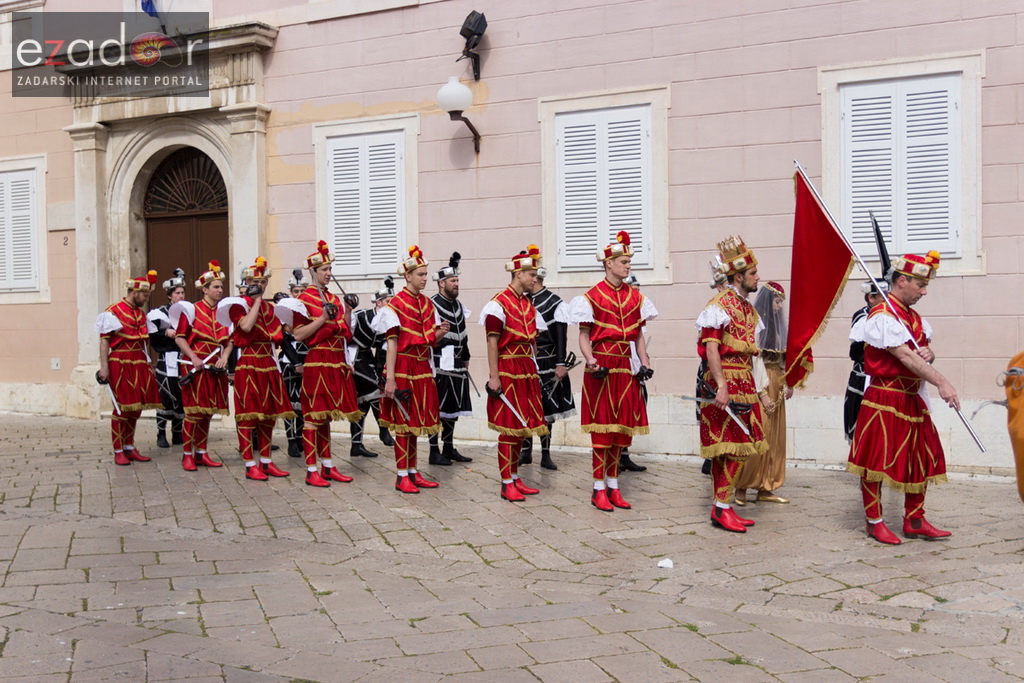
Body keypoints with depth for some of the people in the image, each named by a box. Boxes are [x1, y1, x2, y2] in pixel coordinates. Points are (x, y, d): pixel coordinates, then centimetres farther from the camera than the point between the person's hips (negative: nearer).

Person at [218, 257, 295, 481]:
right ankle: (250, 465, 0)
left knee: (270, 413, 9)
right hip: (248, 365, -7)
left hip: (268, 364, 7)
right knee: (248, 415, -5)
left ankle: (266, 462, 17)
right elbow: (246, 326, -23)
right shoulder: (238, 304, -4)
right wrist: (257, 300, -16)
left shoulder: (269, 307, 16)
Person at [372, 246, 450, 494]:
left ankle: (413, 473, 19)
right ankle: (402, 477, 4)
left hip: (422, 368, 7)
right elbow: (392, 342, -14)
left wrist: (441, 332, -7)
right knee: (403, 422, -2)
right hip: (404, 368, -7)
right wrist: (390, 378, -20)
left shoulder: (427, 303, 11)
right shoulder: (396, 304, -9)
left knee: (416, 421, 11)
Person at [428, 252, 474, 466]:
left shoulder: (458, 305, 15)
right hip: (440, 366, -8)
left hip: (456, 365, 8)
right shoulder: (432, 305, -10)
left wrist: (465, 358, 21)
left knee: (453, 408, 13)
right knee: (437, 409, -3)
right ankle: (434, 452, 3)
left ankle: (449, 449, 23)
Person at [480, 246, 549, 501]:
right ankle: (506, 484, 2)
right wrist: (493, 376, -17)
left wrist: (535, 371, 15)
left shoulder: (529, 304, 15)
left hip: (526, 370, 8)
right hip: (508, 369, -8)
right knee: (509, 427, -5)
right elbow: (492, 342, -13)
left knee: (522, 425, 11)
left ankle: (515, 478, 20)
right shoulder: (499, 303, -10)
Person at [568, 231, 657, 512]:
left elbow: (638, 334, 15)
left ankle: (613, 486, 17)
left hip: (624, 368, 5)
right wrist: (591, 362, -21)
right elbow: (584, 337, -5)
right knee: (602, 428, -3)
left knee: (620, 427, 8)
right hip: (601, 368, -5)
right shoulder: (593, 296, -5)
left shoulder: (635, 297, 10)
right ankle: (599, 489, 5)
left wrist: (645, 363, 3)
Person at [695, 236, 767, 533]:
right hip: (726, 382, -9)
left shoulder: (747, 306, 17)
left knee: (733, 448, 10)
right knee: (733, 448, -10)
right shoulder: (719, 305, -11)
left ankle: (721, 508, 15)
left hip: (744, 383, 9)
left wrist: (756, 389, 18)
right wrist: (722, 386, -26)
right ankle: (722, 507, -3)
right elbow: (711, 349, -18)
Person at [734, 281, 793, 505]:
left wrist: (786, 383, 5)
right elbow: (753, 360, -15)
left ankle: (765, 488, 12)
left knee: (774, 438, 8)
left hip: (775, 387, 9)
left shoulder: (774, 323, 16)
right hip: (759, 387, -9)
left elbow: (780, 358, 16)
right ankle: (741, 487, 0)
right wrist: (762, 393, -17)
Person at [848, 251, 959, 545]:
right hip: (884, 399, -9)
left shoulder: (914, 317, 13)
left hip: (912, 398, 9)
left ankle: (914, 521, 20)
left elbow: (924, 352, 19)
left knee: (923, 459, 10)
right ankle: (874, 521, 12)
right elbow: (905, 356, -26)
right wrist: (941, 383, -33)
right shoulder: (882, 316, -16)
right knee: (876, 459, 0)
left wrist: (927, 354, -7)